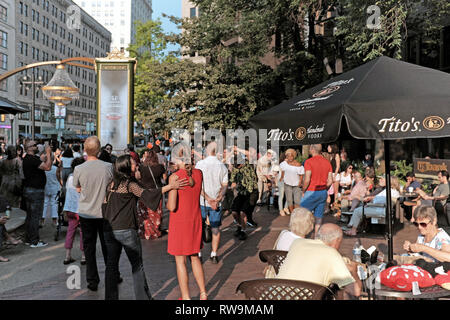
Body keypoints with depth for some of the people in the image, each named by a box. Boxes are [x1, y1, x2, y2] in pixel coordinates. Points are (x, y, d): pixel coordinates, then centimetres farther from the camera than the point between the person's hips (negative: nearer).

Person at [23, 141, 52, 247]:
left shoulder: (27, 158, 14)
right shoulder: (32, 159, -19)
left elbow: (44, 165, 18)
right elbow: (48, 167, -26)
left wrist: (48, 155, 9)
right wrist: (48, 153, -17)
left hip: (29, 190, 11)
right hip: (35, 191, -11)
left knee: (30, 215, 16)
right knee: (35, 216, -5)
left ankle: (28, 239, 23)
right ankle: (34, 241, -1)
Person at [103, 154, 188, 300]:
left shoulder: (112, 183, 11)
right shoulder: (130, 183, -9)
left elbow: (105, 202, 16)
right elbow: (146, 194, -22)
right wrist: (170, 186, -27)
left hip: (109, 229, 6)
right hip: (126, 229, -6)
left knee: (111, 265, 11)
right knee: (137, 265, 6)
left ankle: (110, 297, 12)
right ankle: (143, 296, 10)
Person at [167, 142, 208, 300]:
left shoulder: (175, 177, -18)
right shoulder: (199, 173, -3)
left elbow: (172, 206, -21)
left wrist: (167, 204, 2)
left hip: (179, 222, -5)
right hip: (195, 221, 5)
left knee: (180, 261, 8)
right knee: (195, 257, 21)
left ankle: (186, 297, 16)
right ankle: (203, 293, 23)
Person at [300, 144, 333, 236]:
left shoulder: (309, 162, -12)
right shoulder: (327, 162, 7)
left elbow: (307, 180, -18)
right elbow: (330, 181, 5)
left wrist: (303, 191, -5)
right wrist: (323, 190, 16)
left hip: (311, 192, -6)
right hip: (323, 192, 6)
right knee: (318, 217, 9)